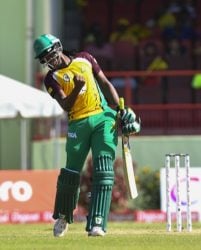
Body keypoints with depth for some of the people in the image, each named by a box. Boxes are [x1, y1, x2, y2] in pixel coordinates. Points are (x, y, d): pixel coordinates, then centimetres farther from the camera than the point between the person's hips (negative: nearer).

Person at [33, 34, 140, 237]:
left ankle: (97, 223, -18)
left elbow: (106, 84, 12)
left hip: (104, 118, 0)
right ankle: (62, 217, 29)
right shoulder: (52, 78, 2)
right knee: (71, 173, 4)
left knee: (103, 171, -12)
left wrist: (121, 111, 3)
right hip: (78, 124, 0)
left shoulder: (84, 59, 9)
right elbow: (66, 106, -10)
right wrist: (77, 88, -28)